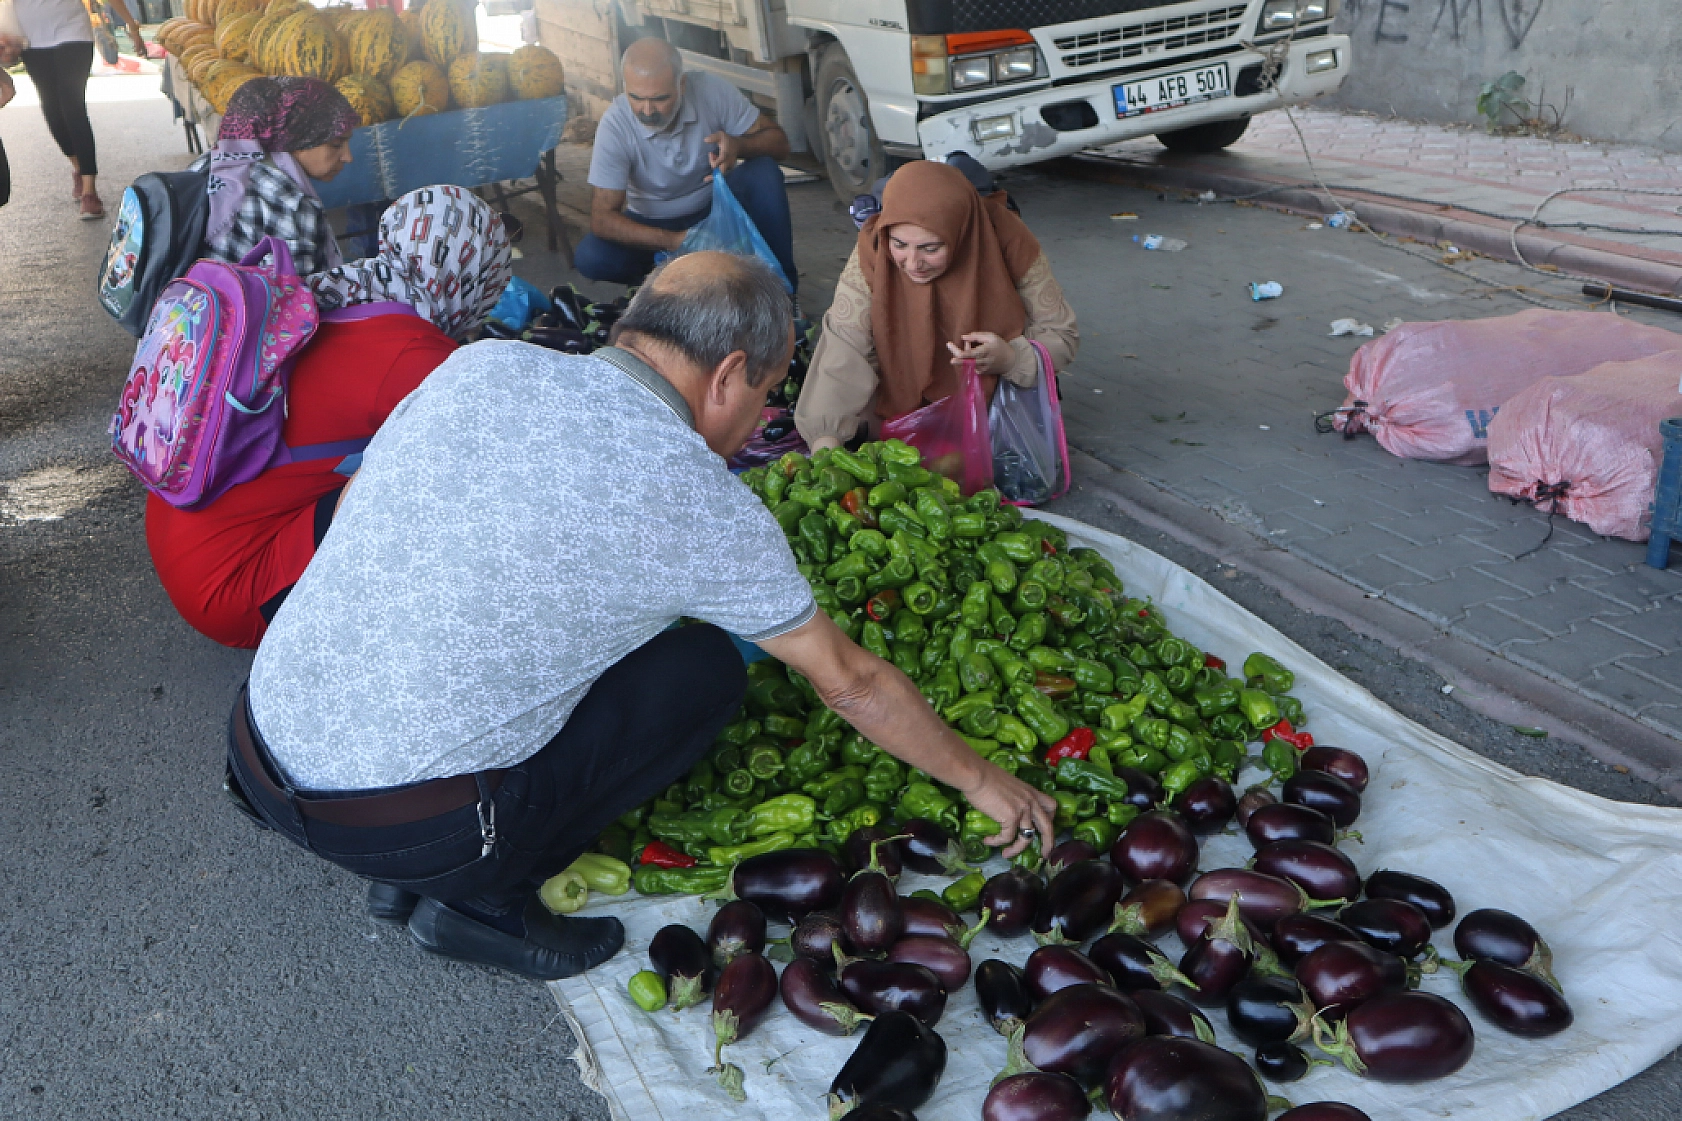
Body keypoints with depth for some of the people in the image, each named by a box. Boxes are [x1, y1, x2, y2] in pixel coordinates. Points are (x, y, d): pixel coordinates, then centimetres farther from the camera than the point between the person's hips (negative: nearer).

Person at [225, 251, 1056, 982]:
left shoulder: (480, 364, 2)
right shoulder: (703, 506, -9)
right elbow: (852, 684, 3)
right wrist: (980, 781, 18)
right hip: (414, 828, -6)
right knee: (707, 669, 6)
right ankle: (481, 897, 2)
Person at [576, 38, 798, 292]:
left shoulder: (712, 90, -21)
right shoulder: (614, 125, -25)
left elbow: (778, 142, -14)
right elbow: (602, 218, -26)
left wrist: (737, 145, -38)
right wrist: (672, 241, -41)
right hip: (656, 226, -1)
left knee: (764, 172, -28)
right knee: (590, 258, -27)